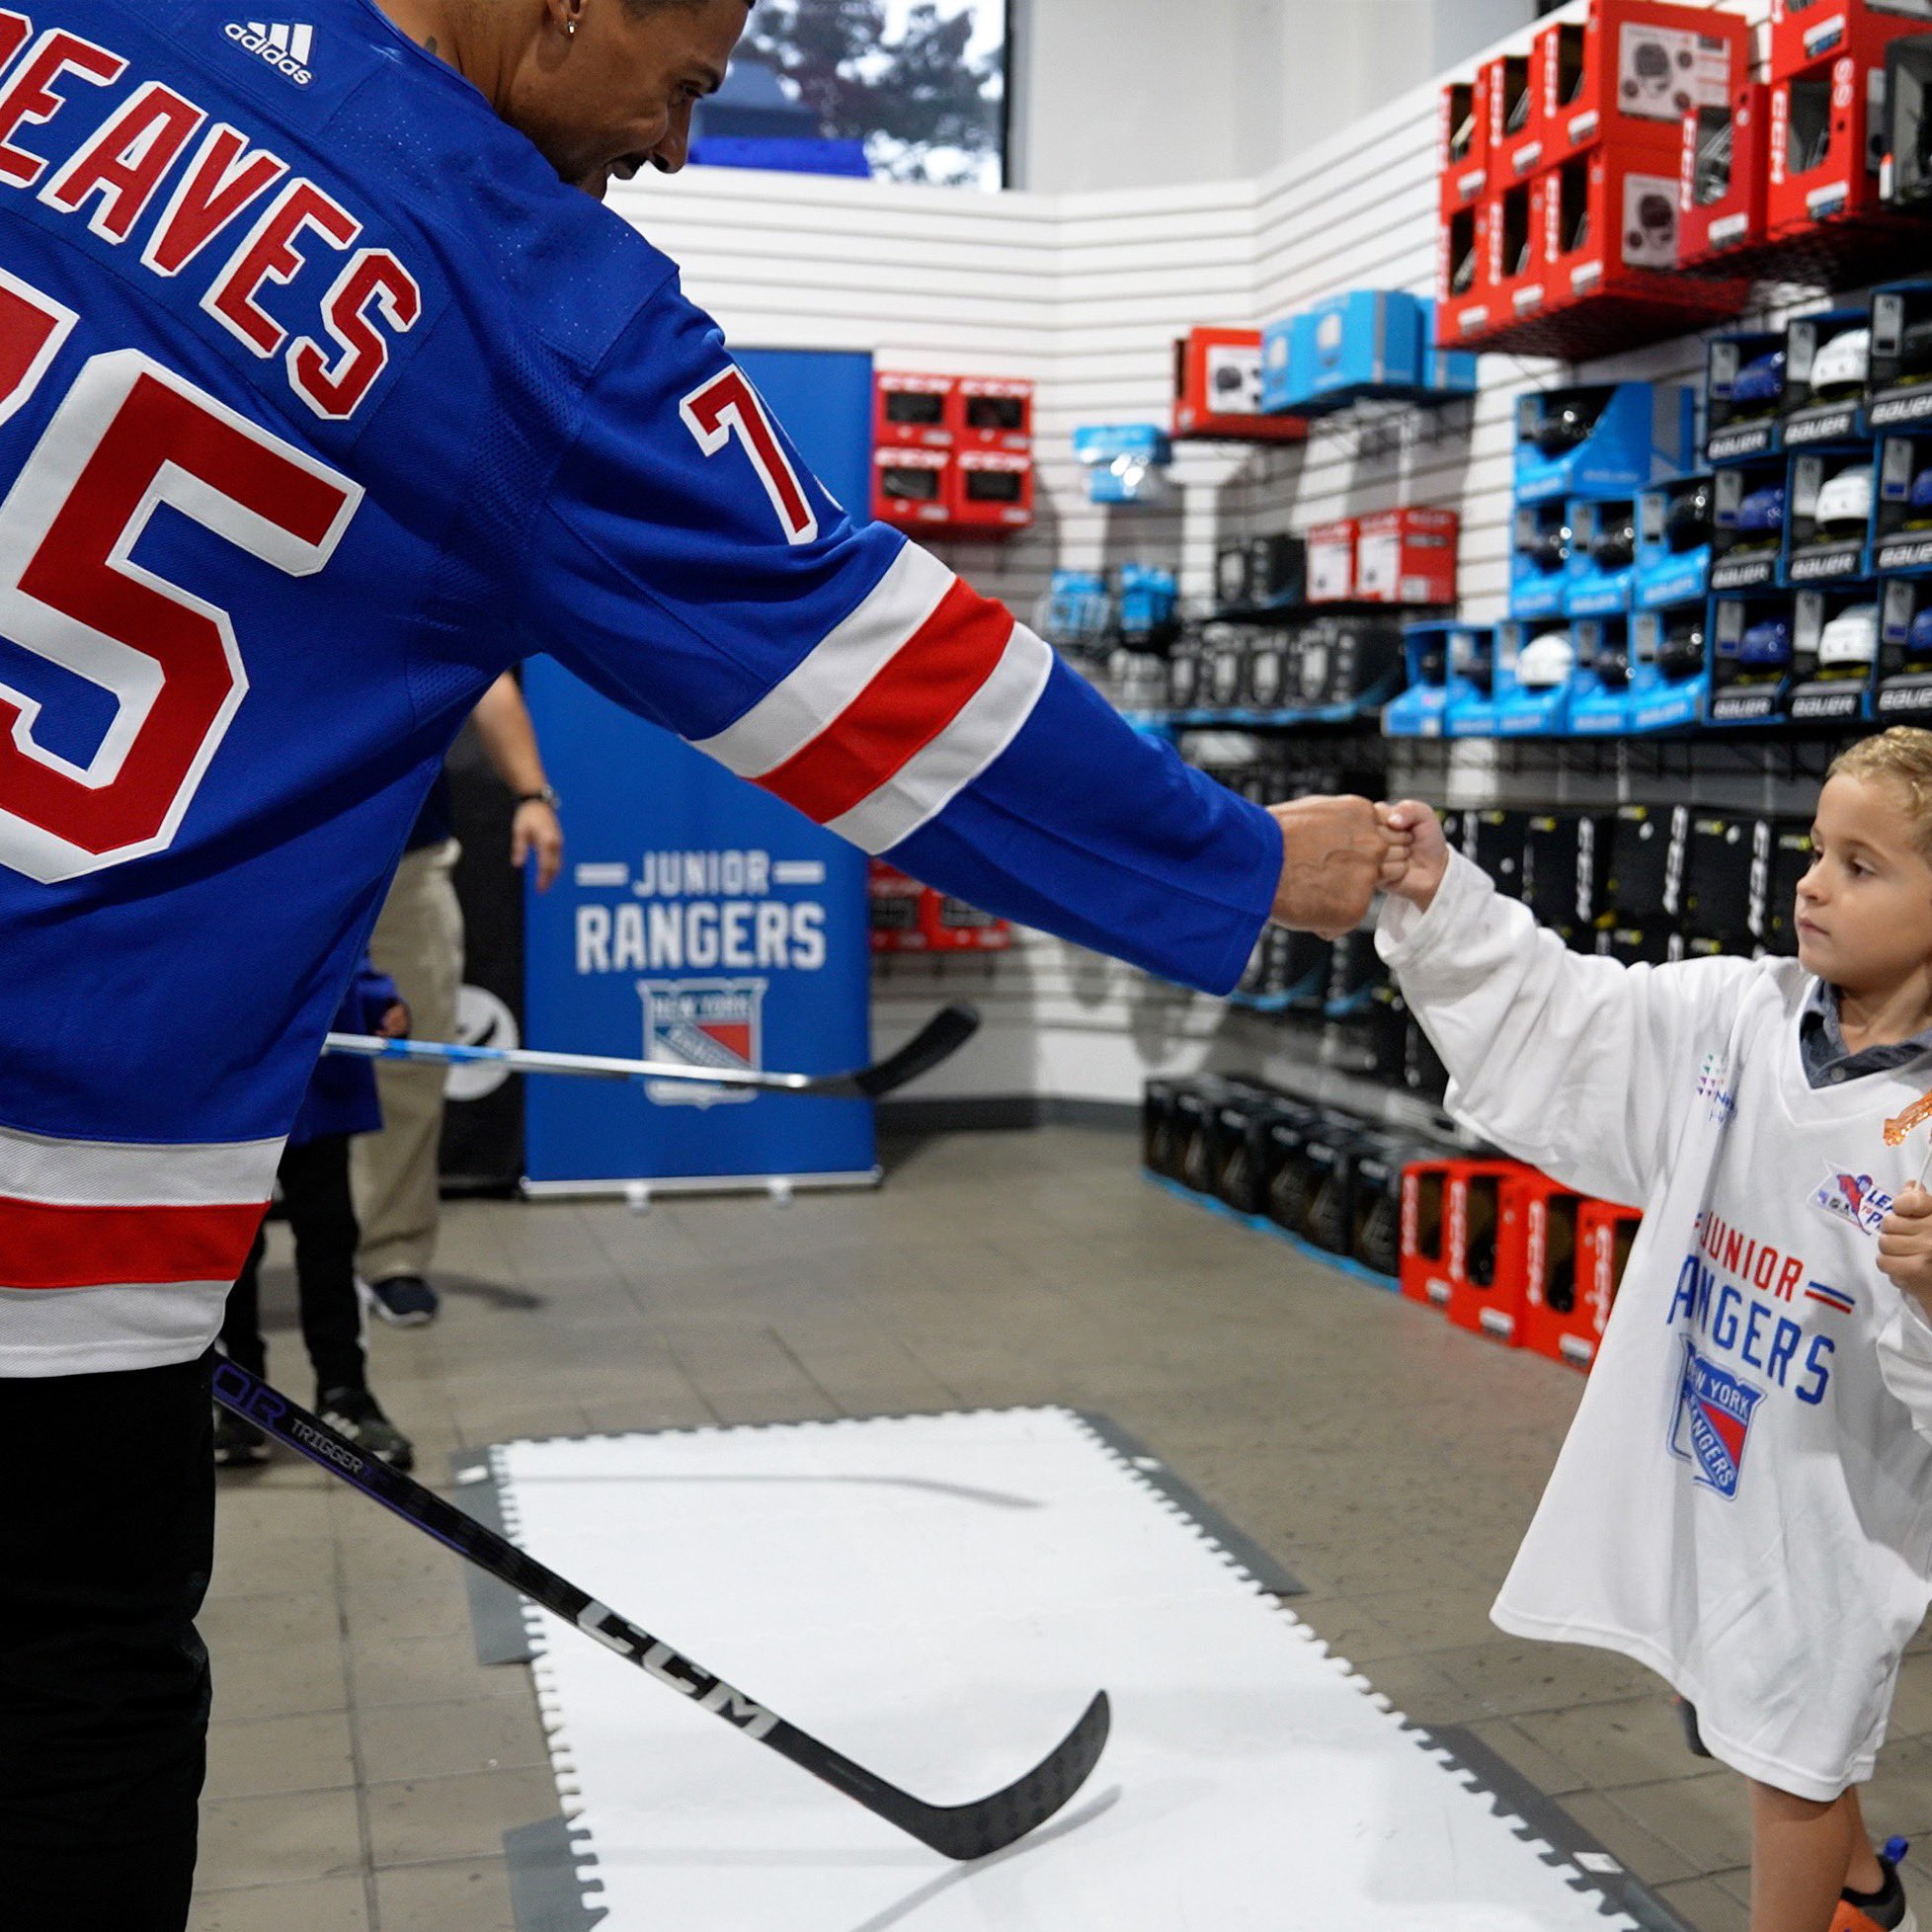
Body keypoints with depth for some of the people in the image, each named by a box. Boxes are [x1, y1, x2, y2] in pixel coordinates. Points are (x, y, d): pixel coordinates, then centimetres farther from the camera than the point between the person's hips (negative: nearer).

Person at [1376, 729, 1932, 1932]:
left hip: (1833, 1500, -7)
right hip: (1695, 1444, 7)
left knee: (1794, 1750, 12)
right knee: (1737, 1693, 28)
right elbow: (1554, 1009, -4)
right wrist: (1438, 898, -14)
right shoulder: (1736, 1016, -7)